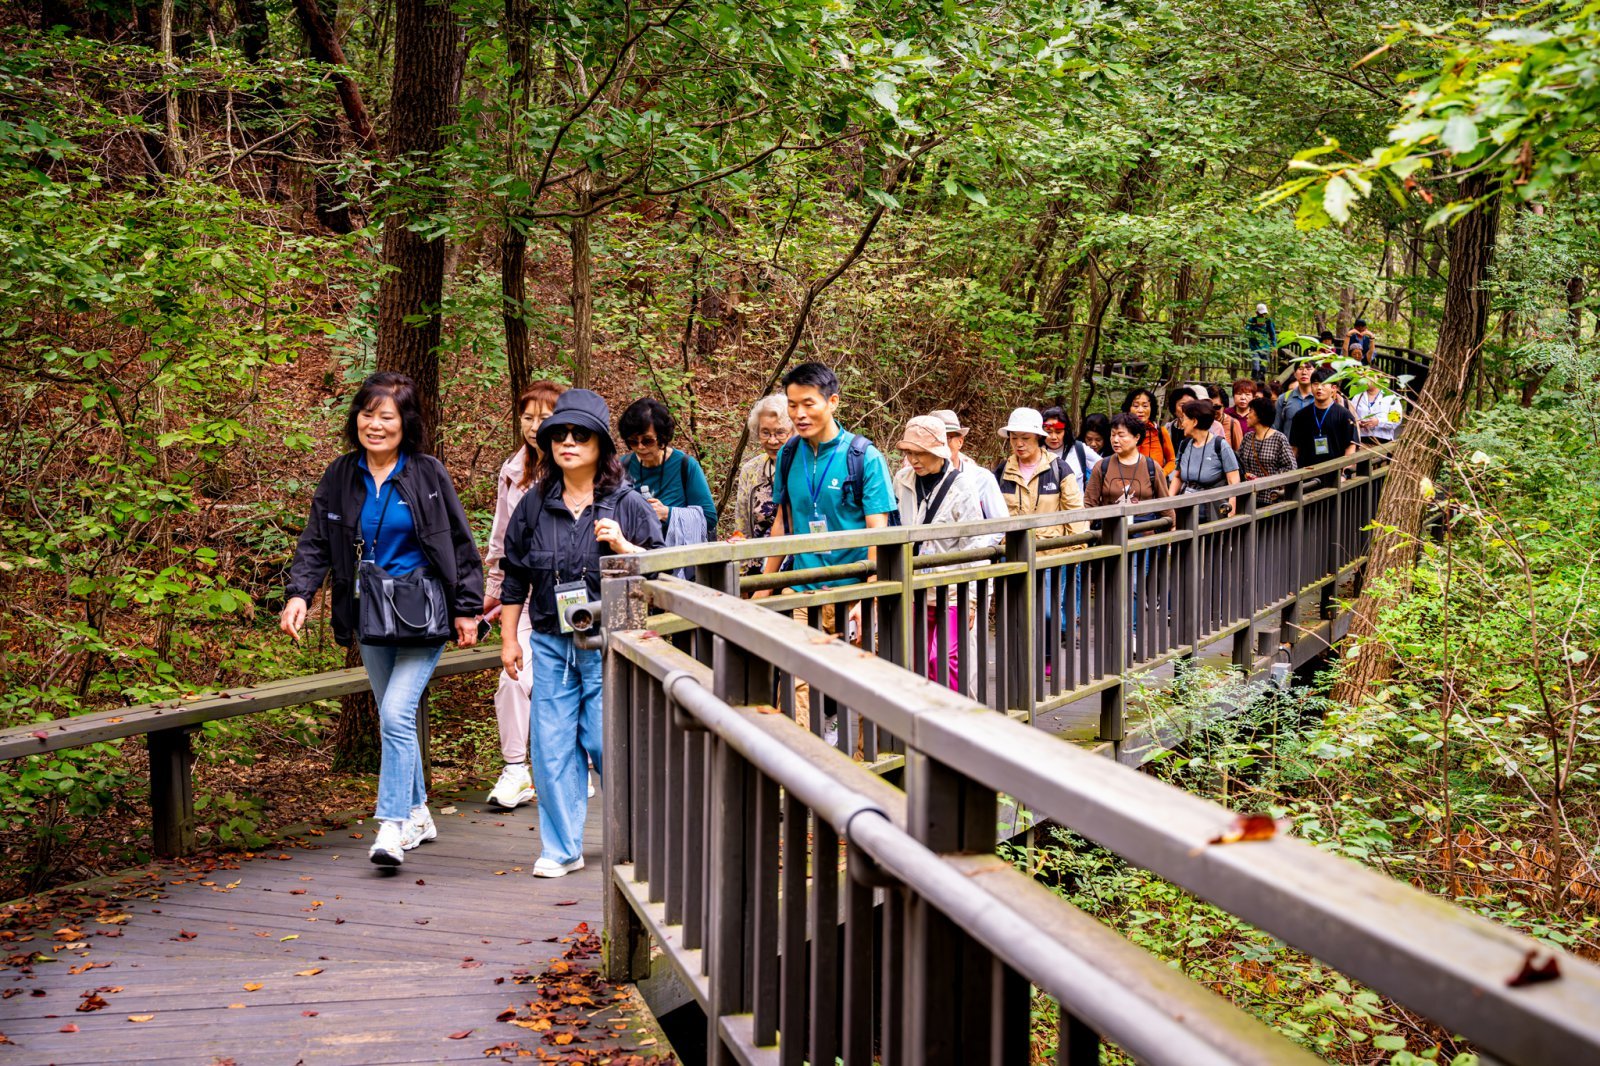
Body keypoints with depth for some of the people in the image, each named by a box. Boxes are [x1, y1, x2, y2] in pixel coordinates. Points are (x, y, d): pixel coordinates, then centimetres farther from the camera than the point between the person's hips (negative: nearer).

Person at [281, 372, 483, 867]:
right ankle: (417, 814, 28)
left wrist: (467, 608, -4)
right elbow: (315, 543, 2)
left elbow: (460, 545, -2)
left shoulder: (428, 474, -6)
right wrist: (299, 593, -14)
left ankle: (392, 827, -14)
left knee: (396, 714, -16)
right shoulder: (340, 477, 4)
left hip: (422, 614, -5)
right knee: (393, 718, 13)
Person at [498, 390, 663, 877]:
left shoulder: (628, 503, -1)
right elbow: (515, 576, 15)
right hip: (551, 641, 3)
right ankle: (561, 848, 15)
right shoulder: (535, 504, 8)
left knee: (607, 743, -3)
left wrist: (622, 546, -20)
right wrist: (509, 638, 13)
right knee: (551, 747, 3)